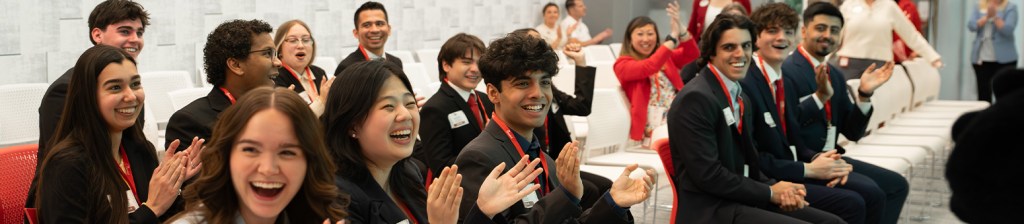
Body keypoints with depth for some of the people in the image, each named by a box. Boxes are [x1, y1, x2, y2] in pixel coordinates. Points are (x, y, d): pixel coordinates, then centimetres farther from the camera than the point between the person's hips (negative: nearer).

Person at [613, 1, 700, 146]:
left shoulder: (666, 56, 21)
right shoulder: (623, 64, 5)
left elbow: (692, 55, 3)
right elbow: (648, 67, -14)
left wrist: (680, 30, -14)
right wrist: (673, 37, -15)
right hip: (653, 126, -5)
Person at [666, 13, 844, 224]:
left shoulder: (740, 97, 15)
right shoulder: (696, 99, -14)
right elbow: (708, 175, -19)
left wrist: (777, 188, -3)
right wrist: (770, 192, -10)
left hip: (741, 200, 9)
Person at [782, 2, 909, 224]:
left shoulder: (835, 75, 15)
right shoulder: (787, 71, -13)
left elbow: (852, 132, 11)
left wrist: (864, 94, -2)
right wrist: (820, 96, -26)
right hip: (802, 163, -9)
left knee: (896, 184, 5)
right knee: (871, 193, -22)